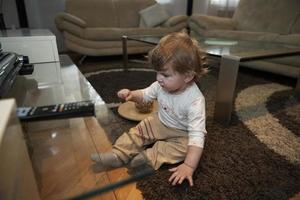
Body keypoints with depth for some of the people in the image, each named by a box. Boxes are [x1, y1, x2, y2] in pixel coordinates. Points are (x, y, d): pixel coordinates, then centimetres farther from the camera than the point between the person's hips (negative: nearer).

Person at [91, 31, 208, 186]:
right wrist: (132, 95, -21)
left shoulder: (195, 101, -35)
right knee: (137, 131, -3)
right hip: (159, 122, 5)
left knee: (183, 146, -30)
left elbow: (197, 135, -38)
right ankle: (117, 156, -3)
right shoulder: (162, 85, -18)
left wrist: (189, 166, -46)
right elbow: (145, 95, 1)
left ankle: (148, 157, -29)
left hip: (181, 133, -4)